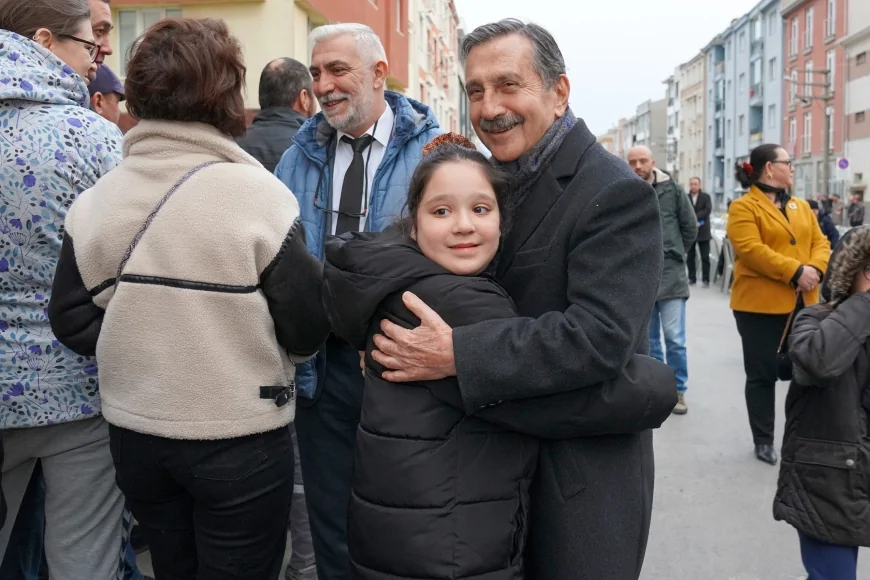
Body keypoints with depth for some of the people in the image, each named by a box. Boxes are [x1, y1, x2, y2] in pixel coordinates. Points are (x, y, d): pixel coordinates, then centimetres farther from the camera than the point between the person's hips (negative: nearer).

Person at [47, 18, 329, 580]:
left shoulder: (95, 200, -5)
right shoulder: (257, 193, -17)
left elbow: (71, 318, -1)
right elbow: (308, 330, -15)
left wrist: (141, 354, 11)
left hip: (135, 433, 5)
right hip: (239, 440, -4)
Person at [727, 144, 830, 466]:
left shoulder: (801, 207, 16)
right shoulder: (743, 207, -7)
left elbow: (820, 242, 10)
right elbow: (750, 250, -19)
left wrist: (815, 269, -11)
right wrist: (795, 271, -22)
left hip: (802, 303, 6)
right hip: (761, 305, -6)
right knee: (762, 374, 3)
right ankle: (763, 440, 15)